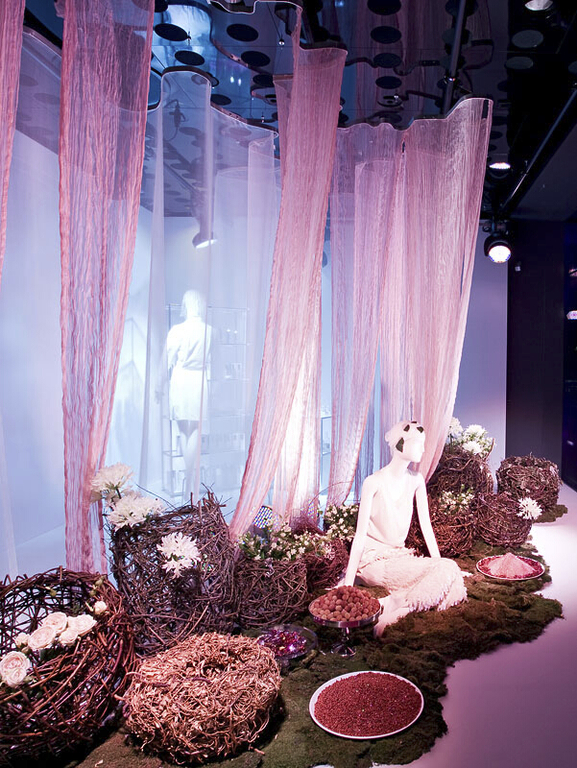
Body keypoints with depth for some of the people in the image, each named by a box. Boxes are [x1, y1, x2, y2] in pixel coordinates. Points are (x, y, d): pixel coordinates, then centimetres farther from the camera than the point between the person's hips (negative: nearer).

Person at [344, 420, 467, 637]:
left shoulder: (416, 480, 3)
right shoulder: (374, 482, -16)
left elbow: (425, 525, 7)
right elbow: (360, 534, -17)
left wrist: (439, 562, 1)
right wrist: (348, 584, -19)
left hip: (399, 556, 7)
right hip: (374, 560, -7)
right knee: (446, 569, -22)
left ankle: (393, 603, -16)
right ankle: (395, 604, -20)